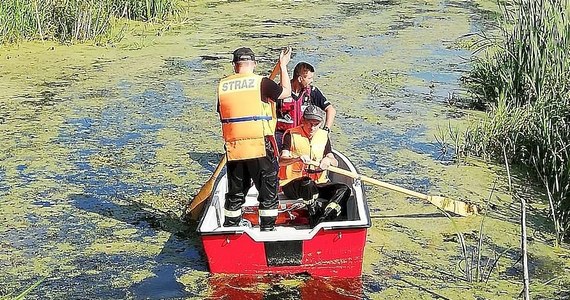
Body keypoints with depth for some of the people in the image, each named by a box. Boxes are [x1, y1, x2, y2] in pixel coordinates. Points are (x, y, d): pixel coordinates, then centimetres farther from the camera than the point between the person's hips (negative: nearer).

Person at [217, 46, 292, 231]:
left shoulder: (222, 86, 5)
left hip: (233, 148, 4)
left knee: (235, 193, 18)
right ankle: (267, 229, 12)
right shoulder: (261, 82, -7)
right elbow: (286, 92, 8)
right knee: (268, 191, 10)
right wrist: (283, 66, 19)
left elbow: (223, 116, 12)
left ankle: (229, 229, 26)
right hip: (260, 147, -4)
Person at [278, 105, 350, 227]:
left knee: (344, 189, -19)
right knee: (307, 183, -39)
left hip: (318, 183, 5)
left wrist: (329, 160, -19)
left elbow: (335, 162, 6)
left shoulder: (323, 135, 12)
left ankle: (322, 218, -36)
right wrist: (298, 158, -37)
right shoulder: (291, 134, -2)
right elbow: (281, 161, -16)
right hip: (291, 184, -5)